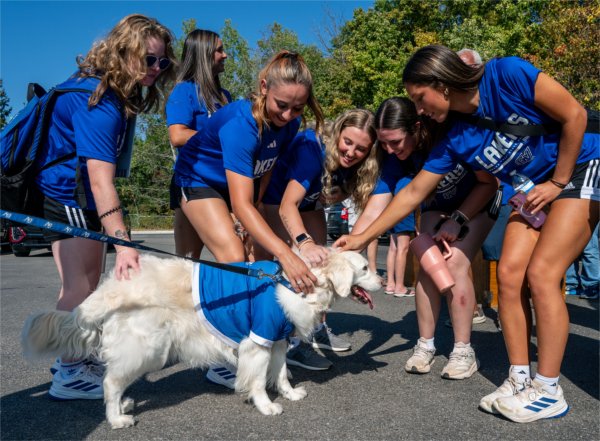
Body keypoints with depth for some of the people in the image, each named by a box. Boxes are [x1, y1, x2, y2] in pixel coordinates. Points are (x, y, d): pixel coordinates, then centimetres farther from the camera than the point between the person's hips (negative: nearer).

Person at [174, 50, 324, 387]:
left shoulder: (290, 123, -16)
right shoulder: (241, 122, -37)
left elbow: (267, 168, 1)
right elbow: (240, 204, -44)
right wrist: (285, 253, -52)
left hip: (244, 182, 7)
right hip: (201, 180, -6)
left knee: (263, 258, -5)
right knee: (234, 262, -20)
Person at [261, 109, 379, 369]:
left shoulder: (354, 166, -18)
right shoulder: (312, 149, -39)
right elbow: (287, 205, -48)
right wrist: (304, 242, -64)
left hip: (308, 201, 7)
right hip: (276, 200, -7)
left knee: (320, 261, 3)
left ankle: (318, 329, 17)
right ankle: (292, 344, -17)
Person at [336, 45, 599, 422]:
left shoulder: (507, 75, -23)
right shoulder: (454, 140, -7)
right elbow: (414, 193, -3)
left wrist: (557, 182, -14)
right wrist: (363, 238, -5)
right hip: (533, 189, 6)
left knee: (541, 273, -16)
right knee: (509, 273, -7)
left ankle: (549, 393, -5)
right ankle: (520, 380, 4)